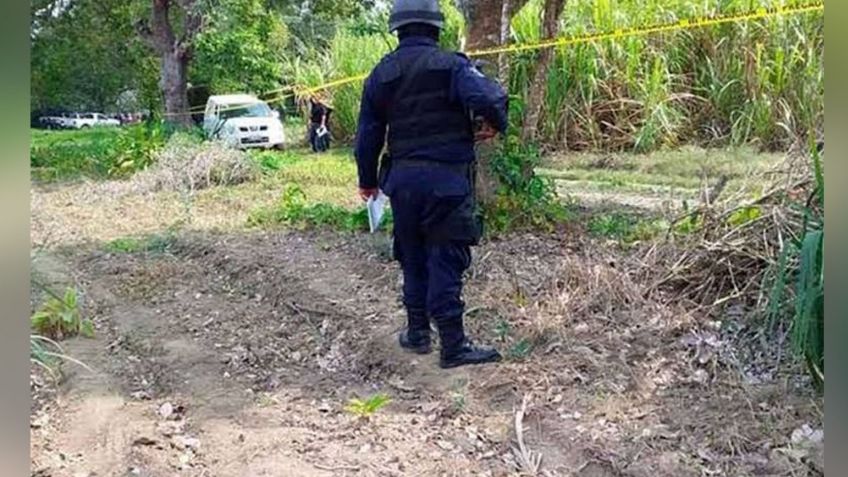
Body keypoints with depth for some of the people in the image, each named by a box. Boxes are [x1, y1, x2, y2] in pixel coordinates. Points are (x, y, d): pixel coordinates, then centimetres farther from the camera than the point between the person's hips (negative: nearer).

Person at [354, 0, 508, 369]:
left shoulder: (381, 73, 7)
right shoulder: (450, 65, -7)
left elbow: (368, 134, 10)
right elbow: (488, 98, -24)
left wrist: (367, 180, 22)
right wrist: (496, 124, -2)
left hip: (402, 180, 5)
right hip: (446, 179, -4)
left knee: (413, 258, 17)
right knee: (446, 262, -1)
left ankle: (417, 332, 27)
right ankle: (453, 346, 3)